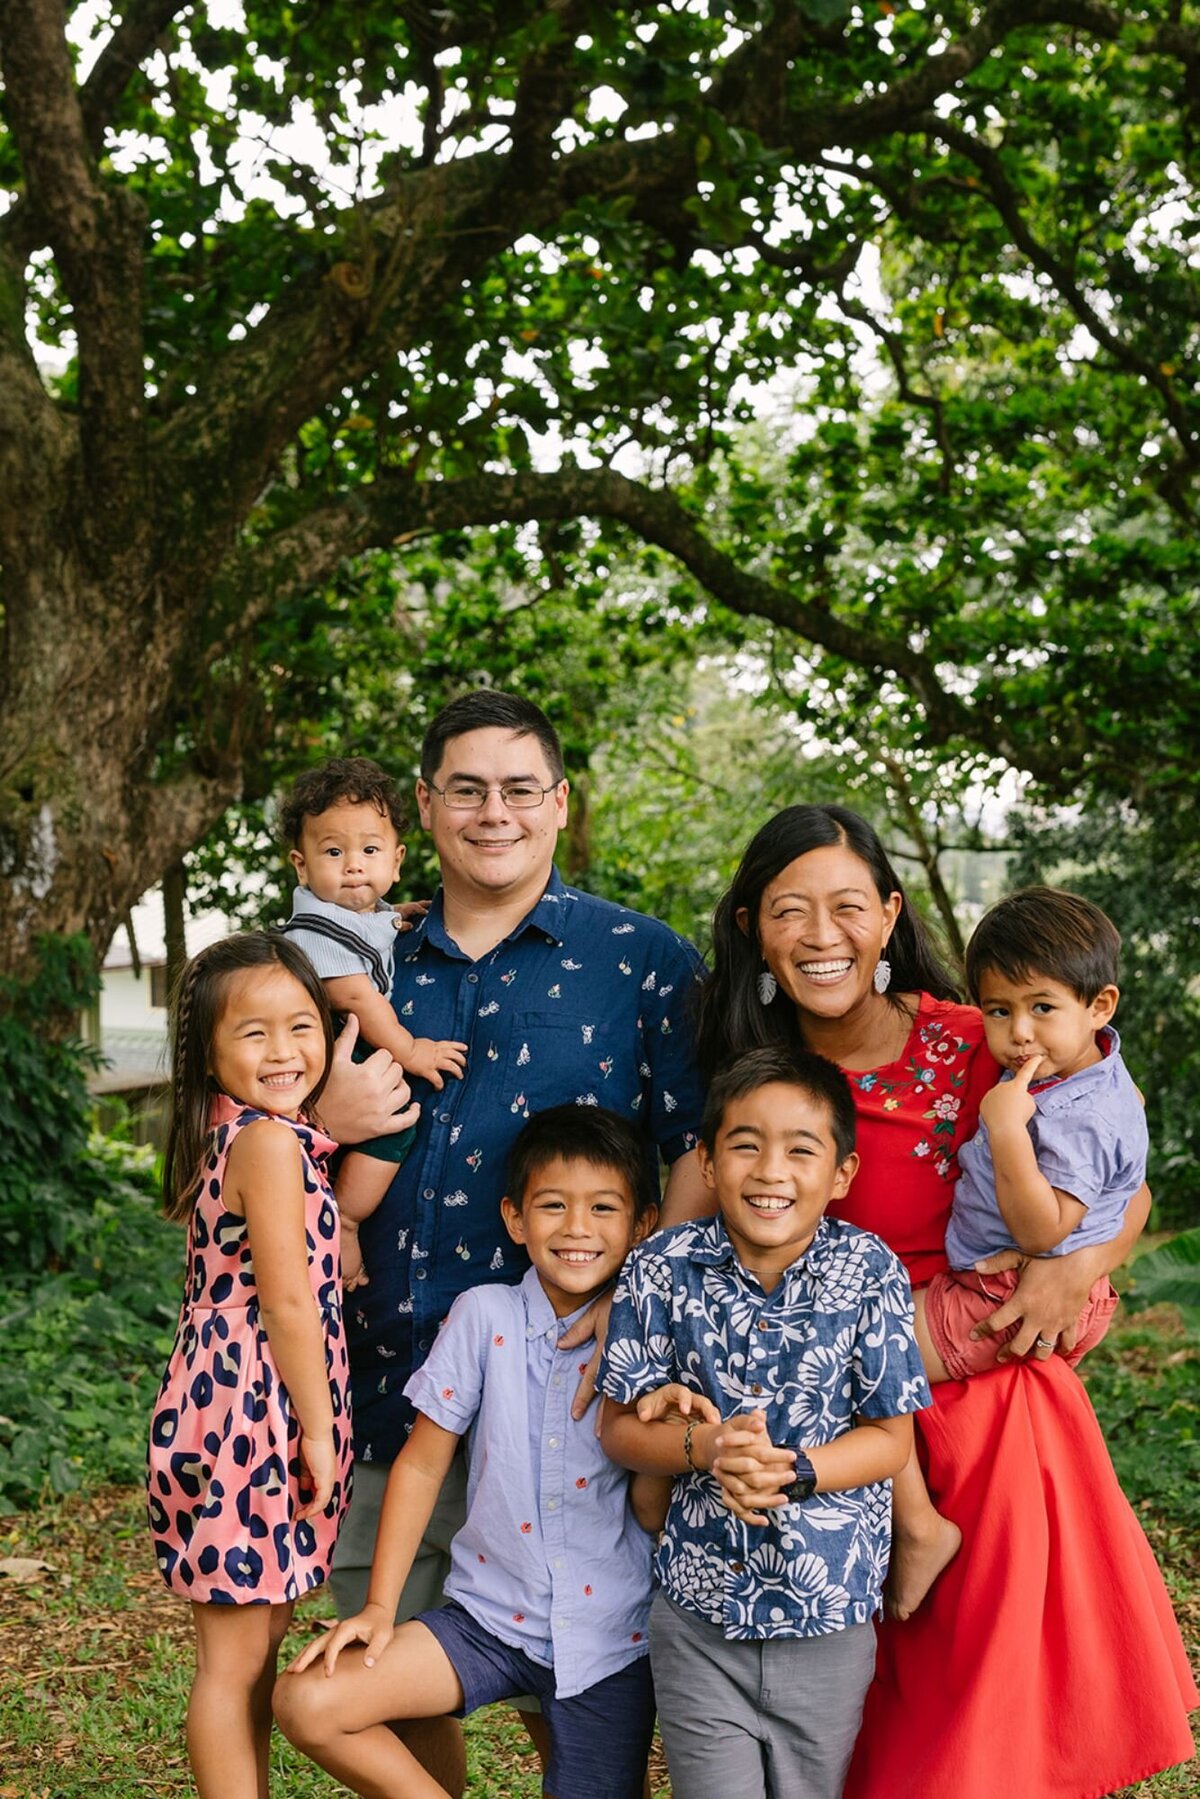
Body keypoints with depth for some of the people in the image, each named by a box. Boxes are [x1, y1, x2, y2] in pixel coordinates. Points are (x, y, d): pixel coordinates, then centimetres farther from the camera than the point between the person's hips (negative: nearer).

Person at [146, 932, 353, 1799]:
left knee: (260, 1642, 18)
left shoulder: (232, 1139, 12)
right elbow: (288, 1303, -17)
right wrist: (320, 1432, -12)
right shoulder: (269, 1141, -16)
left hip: (241, 1408, 10)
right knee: (235, 1659, 0)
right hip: (255, 1414, -10)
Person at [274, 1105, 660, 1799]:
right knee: (307, 1702, -14)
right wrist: (380, 1606, -1)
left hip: (611, 1643, -1)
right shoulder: (485, 1315, -6)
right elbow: (422, 1464, 1)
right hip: (490, 1618, 1)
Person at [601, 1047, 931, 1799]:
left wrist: (792, 1470, -22)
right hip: (699, 1607, 0)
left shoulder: (869, 1272, -9)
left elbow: (891, 1438, -5)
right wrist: (704, 1447, -22)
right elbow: (621, 1428, -2)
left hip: (829, 1619, 0)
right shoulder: (663, 1269, -8)